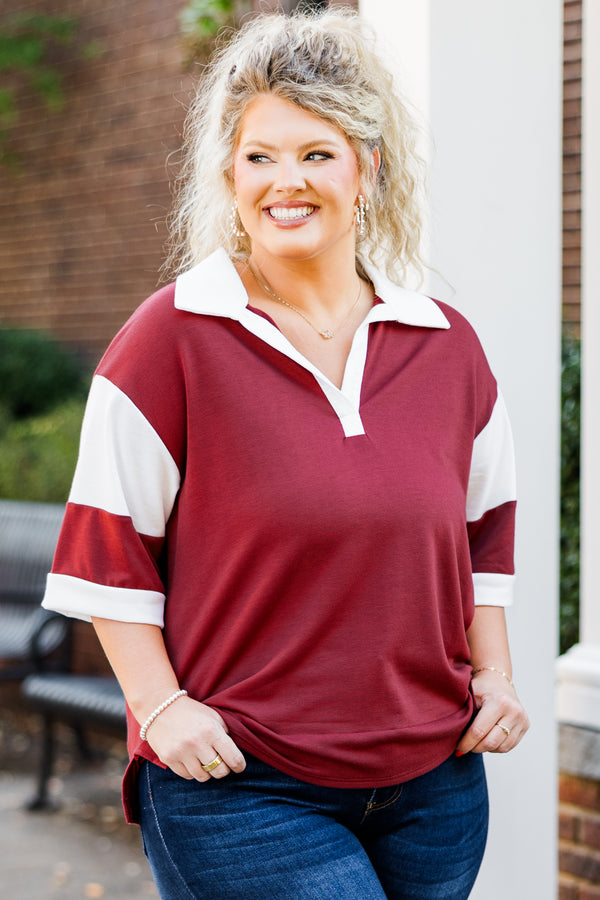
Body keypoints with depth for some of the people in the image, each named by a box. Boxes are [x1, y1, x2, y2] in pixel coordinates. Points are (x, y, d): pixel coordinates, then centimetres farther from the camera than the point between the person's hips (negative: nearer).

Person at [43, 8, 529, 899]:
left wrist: (494, 674, 10)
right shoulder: (171, 339, -7)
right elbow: (107, 548, -5)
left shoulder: (446, 345, 6)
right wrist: (161, 707, -11)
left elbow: (486, 525, 17)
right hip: (239, 787, -4)